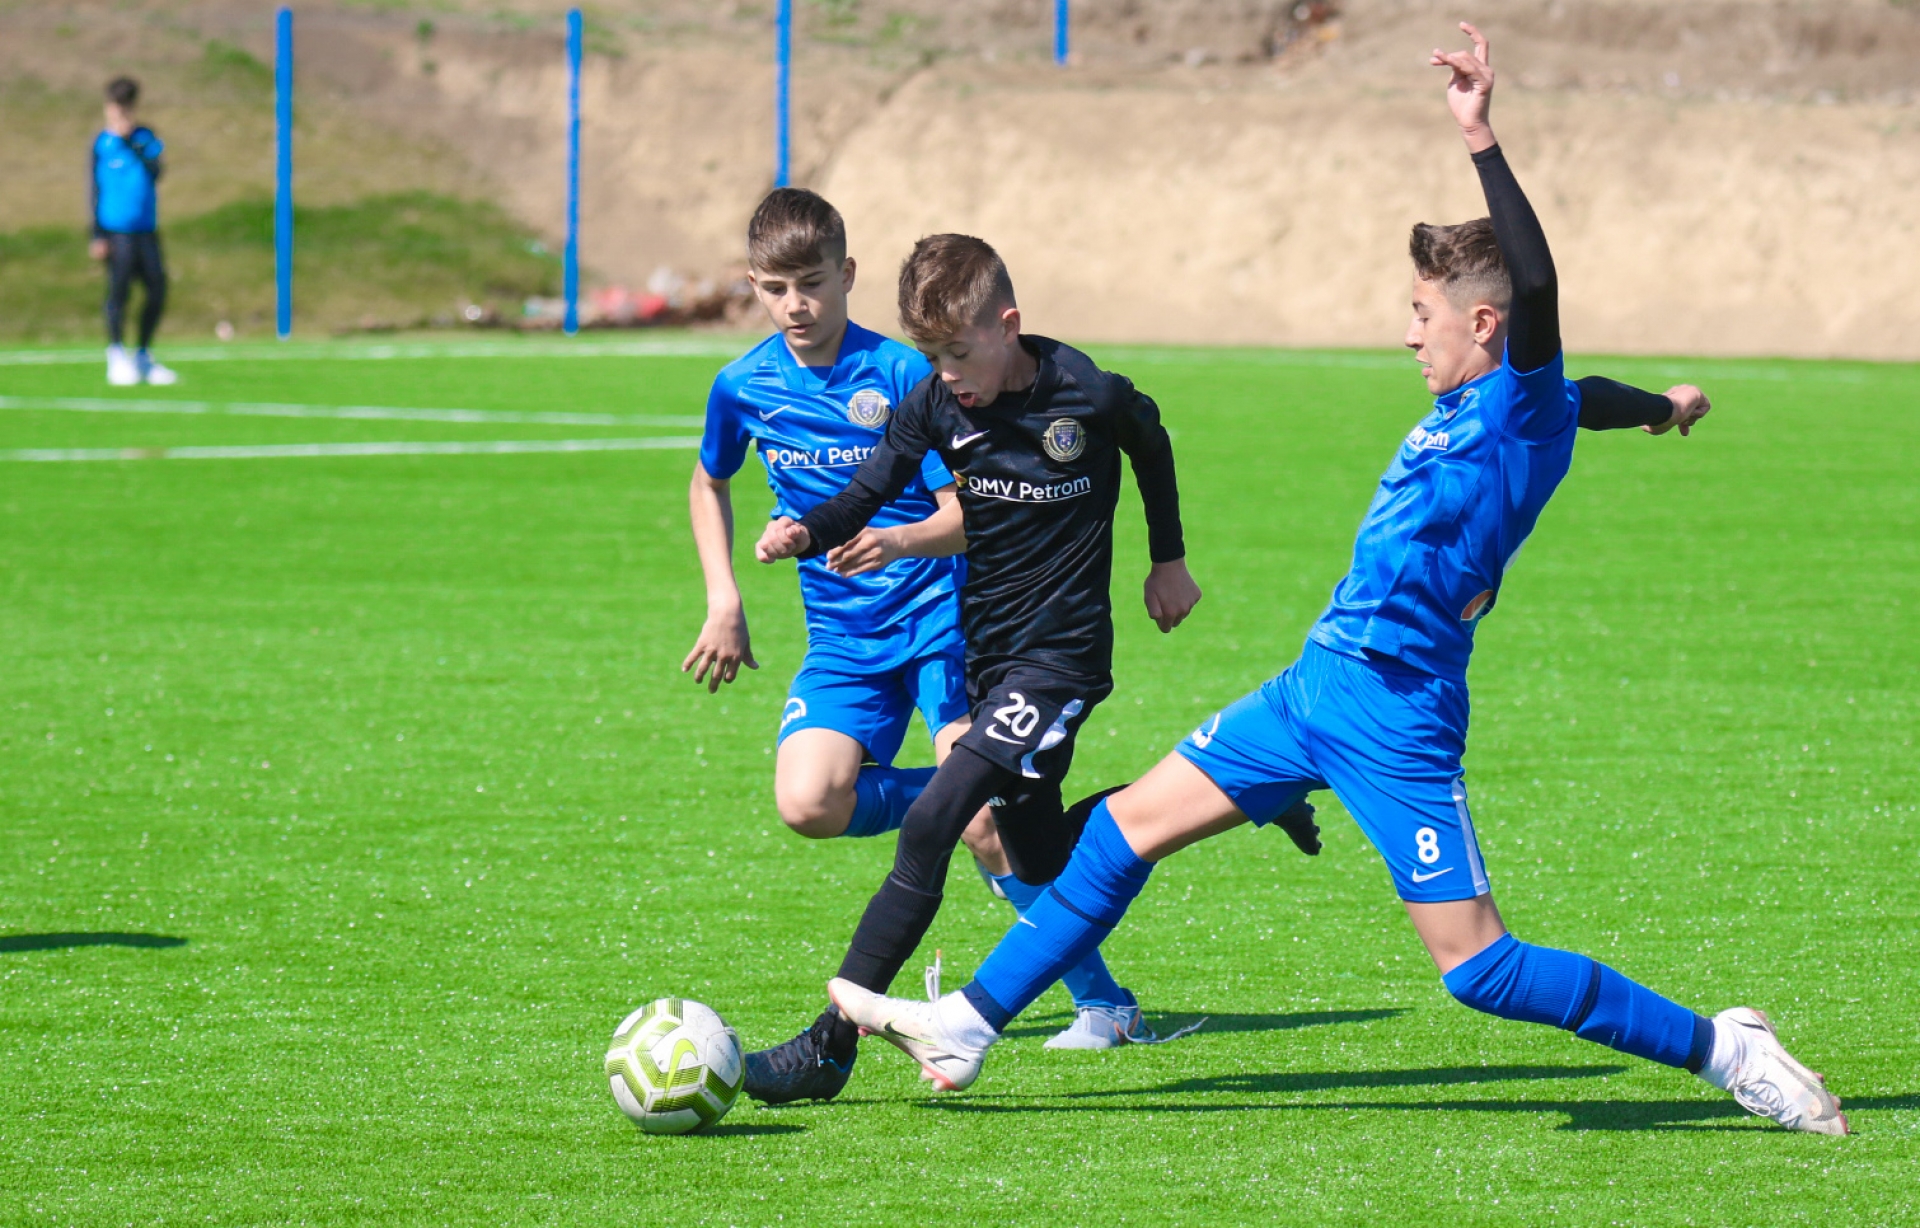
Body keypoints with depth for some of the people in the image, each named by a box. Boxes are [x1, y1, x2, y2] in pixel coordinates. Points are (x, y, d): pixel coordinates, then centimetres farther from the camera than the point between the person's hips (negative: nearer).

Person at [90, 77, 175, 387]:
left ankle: (144, 357, 16)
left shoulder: (145, 137, 8)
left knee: (157, 290, 2)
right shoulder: (102, 143, 1)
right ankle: (117, 358, 3)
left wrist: (133, 143, -17)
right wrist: (97, 236, -3)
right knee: (119, 290, -8)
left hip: (146, 230, 4)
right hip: (116, 231, -4)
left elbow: (155, 171, -7)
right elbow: (95, 190, 1)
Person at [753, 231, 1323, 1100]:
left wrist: (1168, 562, 17)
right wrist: (803, 535, -26)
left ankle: (835, 1039, -21)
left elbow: (1152, 448, 7)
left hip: (1062, 653, -6)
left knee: (931, 823, -20)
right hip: (985, 652, 6)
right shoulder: (935, 408, -4)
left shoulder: (1090, 398, -14)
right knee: (1034, 866, 12)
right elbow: (867, 497, -5)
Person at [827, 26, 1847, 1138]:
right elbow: (1578, 396, 31)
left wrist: (1484, 141, -38)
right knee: (1126, 829, 11)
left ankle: (1721, 1051, 2)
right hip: (1319, 686, 9)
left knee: (1477, 965, -9)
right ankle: (965, 1030, 19)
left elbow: (1538, 290, -33)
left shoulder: (1526, 408, -14)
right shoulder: (1464, 408, 11)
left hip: (1396, 719, -9)